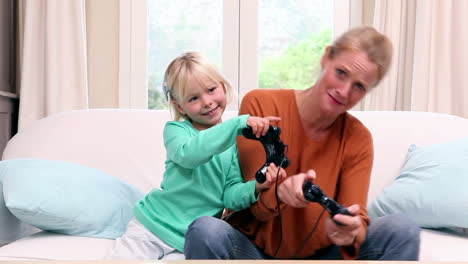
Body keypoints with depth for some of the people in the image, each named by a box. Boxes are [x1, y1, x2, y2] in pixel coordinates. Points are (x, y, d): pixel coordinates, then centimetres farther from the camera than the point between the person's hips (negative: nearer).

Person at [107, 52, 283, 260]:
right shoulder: (175, 129, -4)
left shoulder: (236, 141, 0)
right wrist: (239, 124, -36)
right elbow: (188, 153, -28)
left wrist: (255, 187, -27)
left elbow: (231, 196, -6)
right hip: (151, 225, 0)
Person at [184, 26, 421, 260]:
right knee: (206, 231, -32)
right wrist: (278, 194, -38)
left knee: (402, 230, -20)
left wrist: (350, 233, -37)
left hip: (320, 252, 2)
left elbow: (357, 223, -13)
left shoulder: (358, 140, -6)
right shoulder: (260, 105, -13)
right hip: (256, 248, -1)